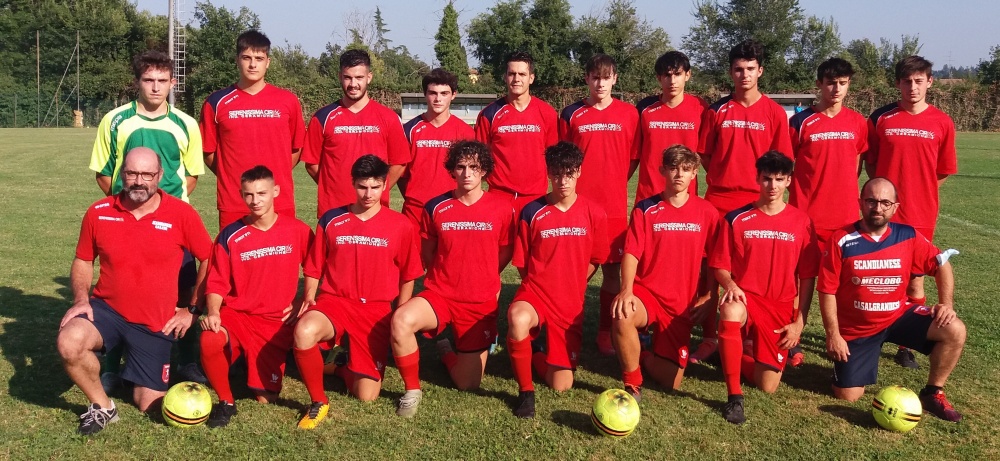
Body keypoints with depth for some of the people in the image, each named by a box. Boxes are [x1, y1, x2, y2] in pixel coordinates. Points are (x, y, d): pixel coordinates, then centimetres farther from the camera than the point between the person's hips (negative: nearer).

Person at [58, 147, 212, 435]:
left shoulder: (182, 214, -12)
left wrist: (191, 308, -3)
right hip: (106, 309, 1)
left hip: (156, 322, -1)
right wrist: (80, 299, -9)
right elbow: (83, 261, 8)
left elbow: (209, 260, -2)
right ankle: (102, 406, -4)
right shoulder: (98, 213, -6)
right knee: (69, 343, -32)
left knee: (148, 405, 3)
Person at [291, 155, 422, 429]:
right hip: (333, 301, 0)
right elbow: (314, 269, 10)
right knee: (304, 332, -37)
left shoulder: (400, 226, 1)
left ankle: (347, 366, 30)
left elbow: (407, 277, 9)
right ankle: (318, 403, -11)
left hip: (376, 310, 0)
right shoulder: (331, 220, 2)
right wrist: (309, 298, -6)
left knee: (366, 397, -7)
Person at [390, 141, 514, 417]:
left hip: (481, 303, 0)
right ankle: (412, 390, -11)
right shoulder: (435, 207, -3)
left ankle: (448, 352, 39)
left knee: (468, 384, 3)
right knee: (401, 320, -34)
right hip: (439, 294, 0)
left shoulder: (502, 208, -5)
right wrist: (447, 277, 11)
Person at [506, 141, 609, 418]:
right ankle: (525, 390, -15)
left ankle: (535, 357, 38)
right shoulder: (531, 212, -7)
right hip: (535, 293, -2)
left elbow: (594, 261, 8)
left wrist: (571, 286, 5)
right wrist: (541, 285, -2)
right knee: (518, 319, -40)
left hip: (570, 304, 2)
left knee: (561, 386, 2)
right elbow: (522, 263, 2)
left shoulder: (594, 214, -4)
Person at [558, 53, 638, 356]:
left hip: (615, 205, 1)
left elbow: (634, 158, 9)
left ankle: (606, 333, 18)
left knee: (612, 271, 5)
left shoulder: (629, 114, 5)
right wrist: (569, 187, -3)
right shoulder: (571, 114, 5)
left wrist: (613, 183, 0)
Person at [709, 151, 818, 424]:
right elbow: (720, 267, 2)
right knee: (731, 311, -41)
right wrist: (730, 285, -20)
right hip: (745, 297, -1)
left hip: (781, 309, 2)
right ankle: (734, 396, -29)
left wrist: (799, 322, -2)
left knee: (768, 386, -2)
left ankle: (736, 355, 33)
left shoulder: (801, 223, 2)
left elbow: (807, 277, 3)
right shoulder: (736, 219, -1)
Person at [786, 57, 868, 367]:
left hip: (846, 214, 3)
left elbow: (856, 164, 15)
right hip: (807, 213, -3)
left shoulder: (857, 123, 6)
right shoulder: (801, 122, -3)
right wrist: (801, 195, -2)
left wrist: (846, 193, 7)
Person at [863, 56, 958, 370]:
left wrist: (919, 193, 5)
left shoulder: (942, 123, 1)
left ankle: (907, 345, 18)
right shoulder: (880, 118, -1)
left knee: (914, 281, 7)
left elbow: (944, 172, 9)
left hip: (921, 215, 1)